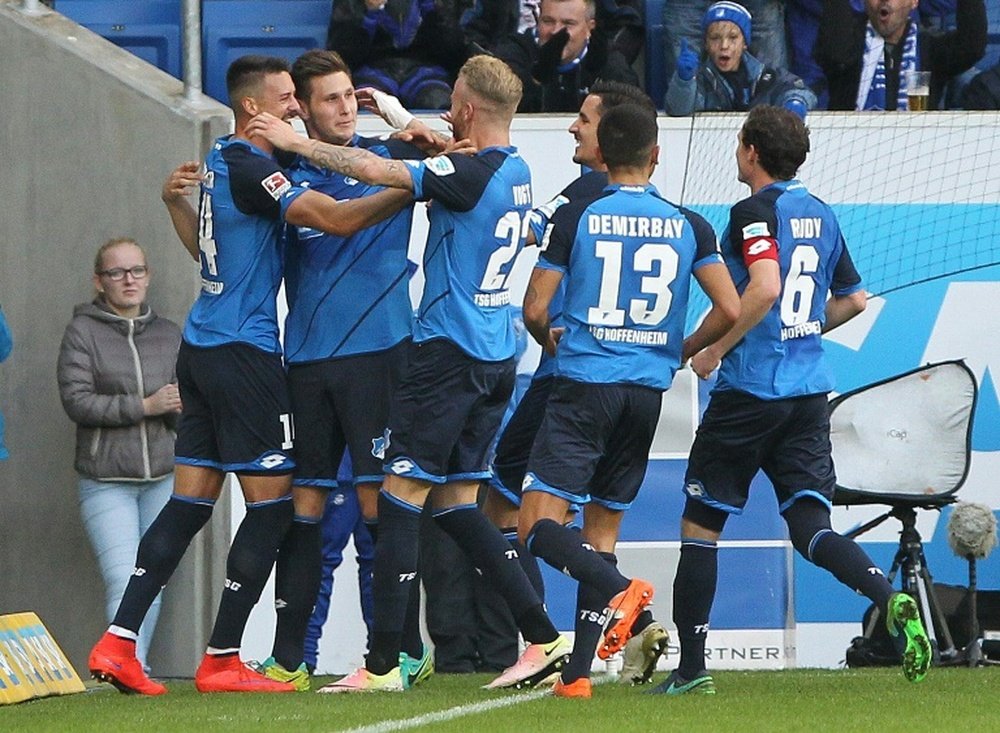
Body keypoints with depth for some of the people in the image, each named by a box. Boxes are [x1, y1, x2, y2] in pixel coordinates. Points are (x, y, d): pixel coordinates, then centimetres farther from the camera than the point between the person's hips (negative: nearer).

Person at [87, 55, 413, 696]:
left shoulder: (224, 162, 14)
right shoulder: (248, 167, -15)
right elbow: (337, 218, -22)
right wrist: (416, 187, -15)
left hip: (202, 350, 9)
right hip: (242, 350, -9)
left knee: (191, 500, 9)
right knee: (272, 501, -3)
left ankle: (118, 643, 4)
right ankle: (222, 661, -2)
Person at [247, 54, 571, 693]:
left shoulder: (471, 175, -17)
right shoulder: (515, 172, 9)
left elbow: (375, 169, -21)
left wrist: (294, 141, -10)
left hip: (449, 350, -9)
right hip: (496, 357, 9)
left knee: (401, 497, -5)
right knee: (456, 502, 14)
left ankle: (383, 664, -5)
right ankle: (544, 638, 9)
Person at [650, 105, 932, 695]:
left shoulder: (754, 212, -9)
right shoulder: (822, 216, 13)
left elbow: (765, 288, -23)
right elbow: (854, 299, 21)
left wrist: (716, 349, -12)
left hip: (750, 390, -6)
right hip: (810, 392, 6)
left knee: (701, 524, 6)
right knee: (810, 526, 1)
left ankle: (692, 666, 9)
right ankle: (893, 601, -26)